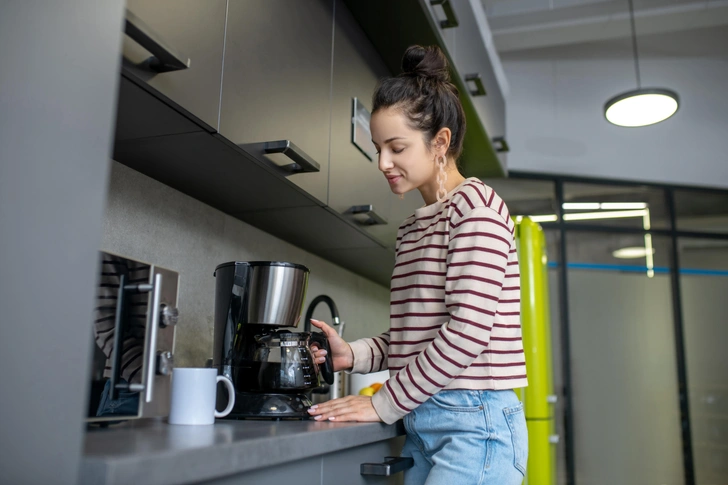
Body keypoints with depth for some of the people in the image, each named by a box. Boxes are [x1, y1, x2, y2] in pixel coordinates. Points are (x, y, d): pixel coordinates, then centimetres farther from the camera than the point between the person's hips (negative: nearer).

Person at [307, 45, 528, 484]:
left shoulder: (476, 205, -9)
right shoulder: (413, 227, 15)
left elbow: (468, 331, -18)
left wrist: (386, 404, -12)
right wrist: (353, 354, -1)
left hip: (474, 421, -7)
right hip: (423, 424, 7)